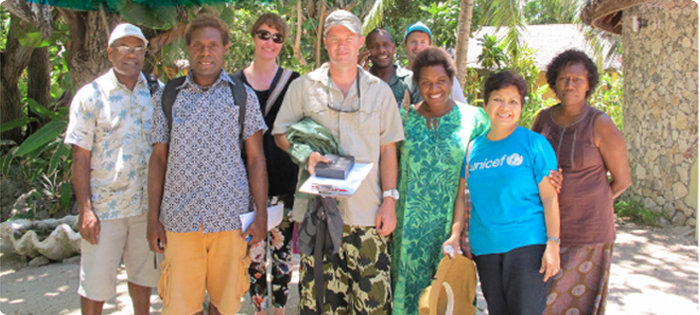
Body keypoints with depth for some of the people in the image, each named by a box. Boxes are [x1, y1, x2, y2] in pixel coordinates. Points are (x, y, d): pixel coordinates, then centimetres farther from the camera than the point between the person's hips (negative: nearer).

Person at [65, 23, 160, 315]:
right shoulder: (90, 96, -4)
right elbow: (80, 157, -6)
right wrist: (85, 209, -12)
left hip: (148, 204, 3)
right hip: (105, 207, -3)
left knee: (143, 275, 16)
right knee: (96, 283, 5)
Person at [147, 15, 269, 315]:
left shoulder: (243, 96, 5)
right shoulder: (167, 97, 8)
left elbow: (256, 158, 4)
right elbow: (158, 158, 8)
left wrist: (261, 215, -3)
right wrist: (153, 219, 4)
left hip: (230, 219, 0)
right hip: (179, 220, 0)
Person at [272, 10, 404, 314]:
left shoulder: (380, 90, 10)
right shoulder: (303, 86, 8)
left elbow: (387, 149, 10)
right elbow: (280, 133, 10)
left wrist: (389, 200, 2)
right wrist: (305, 153, -11)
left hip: (367, 210, 0)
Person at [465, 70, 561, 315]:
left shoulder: (534, 143, -1)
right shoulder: (474, 148, 11)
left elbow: (549, 197, -5)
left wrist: (553, 245, -11)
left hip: (527, 244, -4)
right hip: (484, 247, 4)